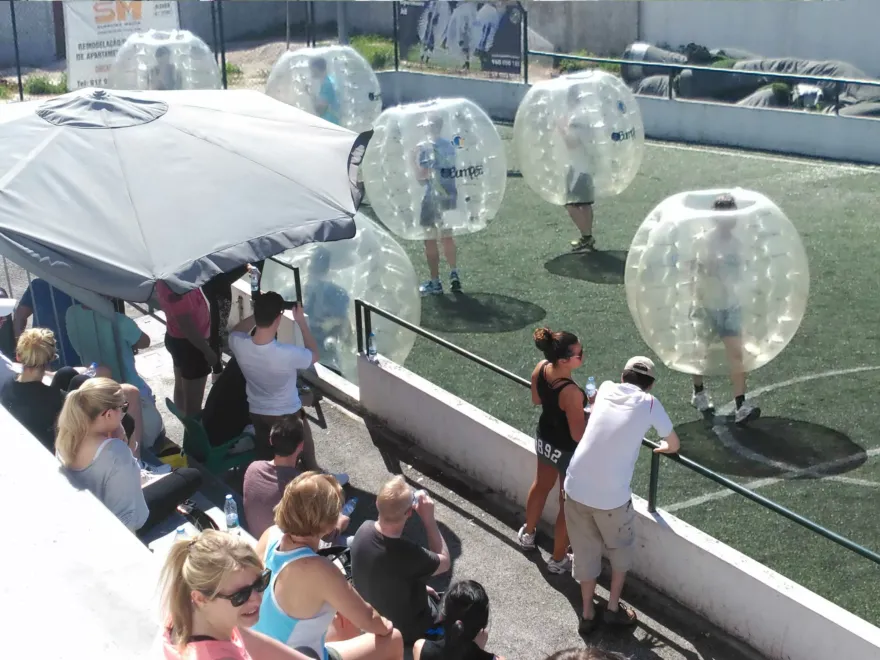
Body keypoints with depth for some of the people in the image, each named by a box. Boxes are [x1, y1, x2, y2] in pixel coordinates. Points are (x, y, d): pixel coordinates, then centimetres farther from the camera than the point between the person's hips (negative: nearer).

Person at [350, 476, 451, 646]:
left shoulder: (364, 529, -19)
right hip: (405, 630, -6)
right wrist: (428, 519, -20)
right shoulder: (407, 554, -39)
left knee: (431, 595, 31)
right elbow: (445, 562, -18)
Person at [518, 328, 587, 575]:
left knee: (541, 485, 32)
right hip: (567, 451, -7)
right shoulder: (571, 392, -38)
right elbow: (578, 436, -29)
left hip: (544, 439, 7)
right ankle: (558, 559, 34)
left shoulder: (540, 369, -17)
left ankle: (528, 533, 56)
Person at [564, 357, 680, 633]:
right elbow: (674, 445, 12)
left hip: (576, 487, 3)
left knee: (585, 552, 21)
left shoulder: (606, 388, 9)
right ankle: (613, 609, 31)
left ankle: (587, 615, 31)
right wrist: (661, 448, 35)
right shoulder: (649, 403, -1)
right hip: (612, 496, -3)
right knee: (620, 549, 25)